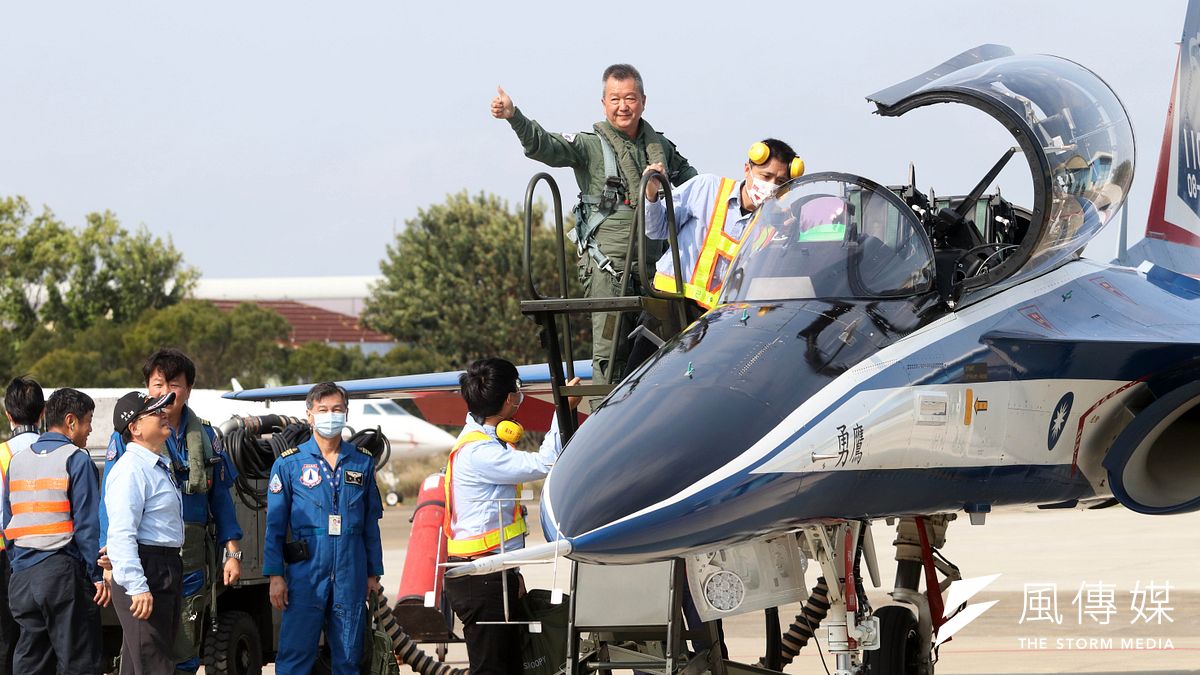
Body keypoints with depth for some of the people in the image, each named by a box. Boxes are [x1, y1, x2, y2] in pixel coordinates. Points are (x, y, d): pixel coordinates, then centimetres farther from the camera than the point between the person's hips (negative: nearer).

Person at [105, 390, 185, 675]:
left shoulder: (161, 466, 17)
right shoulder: (131, 470, -16)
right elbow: (121, 535, -24)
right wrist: (137, 588, -29)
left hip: (167, 574, 11)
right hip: (146, 576, -11)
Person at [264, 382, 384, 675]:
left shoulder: (362, 463, 11)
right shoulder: (289, 463, 3)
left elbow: (371, 523, 15)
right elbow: (274, 524, 2)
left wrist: (374, 573, 11)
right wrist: (275, 575, -4)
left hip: (351, 575, 3)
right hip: (305, 573, -3)